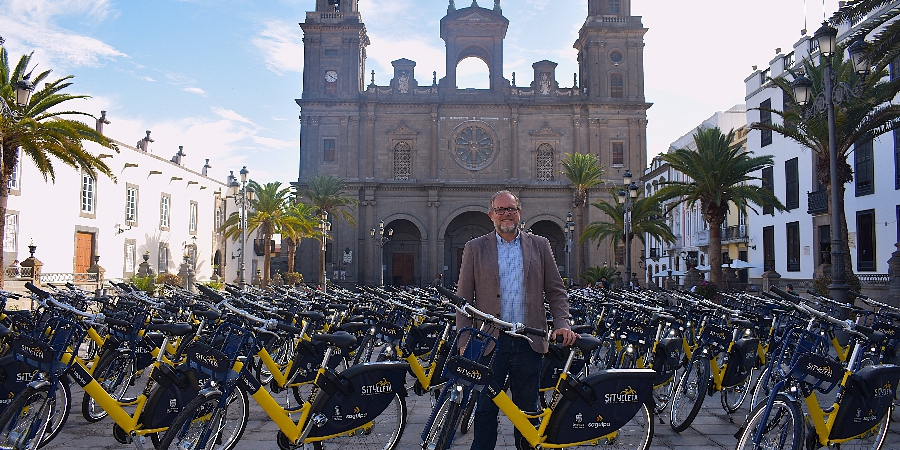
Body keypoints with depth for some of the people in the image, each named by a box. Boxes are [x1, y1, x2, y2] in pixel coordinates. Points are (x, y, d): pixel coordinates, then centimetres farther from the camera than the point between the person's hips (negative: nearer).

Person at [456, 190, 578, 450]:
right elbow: (464, 299, 4)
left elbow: (556, 291, 10)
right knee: (485, 410, 2)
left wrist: (562, 324, -5)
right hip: (490, 342, -1)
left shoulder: (539, 245, 9)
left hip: (529, 343, 1)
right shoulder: (475, 248, 5)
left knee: (527, 410, 10)